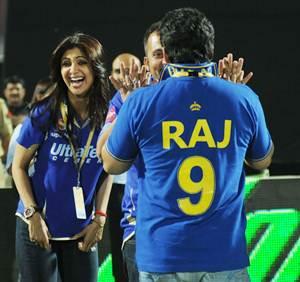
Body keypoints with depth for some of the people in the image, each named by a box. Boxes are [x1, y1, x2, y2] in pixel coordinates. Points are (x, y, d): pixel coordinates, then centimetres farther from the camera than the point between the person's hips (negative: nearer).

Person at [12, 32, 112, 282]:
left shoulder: (107, 117, -3)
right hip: (39, 227, -2)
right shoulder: (45, 114, -10)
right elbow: (19, 166, -3)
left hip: (82, 232, 2)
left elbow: (106, 171, 7)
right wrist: (33, 215, -11)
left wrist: (99, 219, 0)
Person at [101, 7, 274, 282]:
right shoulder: (243, 98, -2)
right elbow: (262, 161, 16)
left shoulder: (141, 103, -6)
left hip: (161, 258, 0)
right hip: (225, 258, 0)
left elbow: (111, 165, 10)